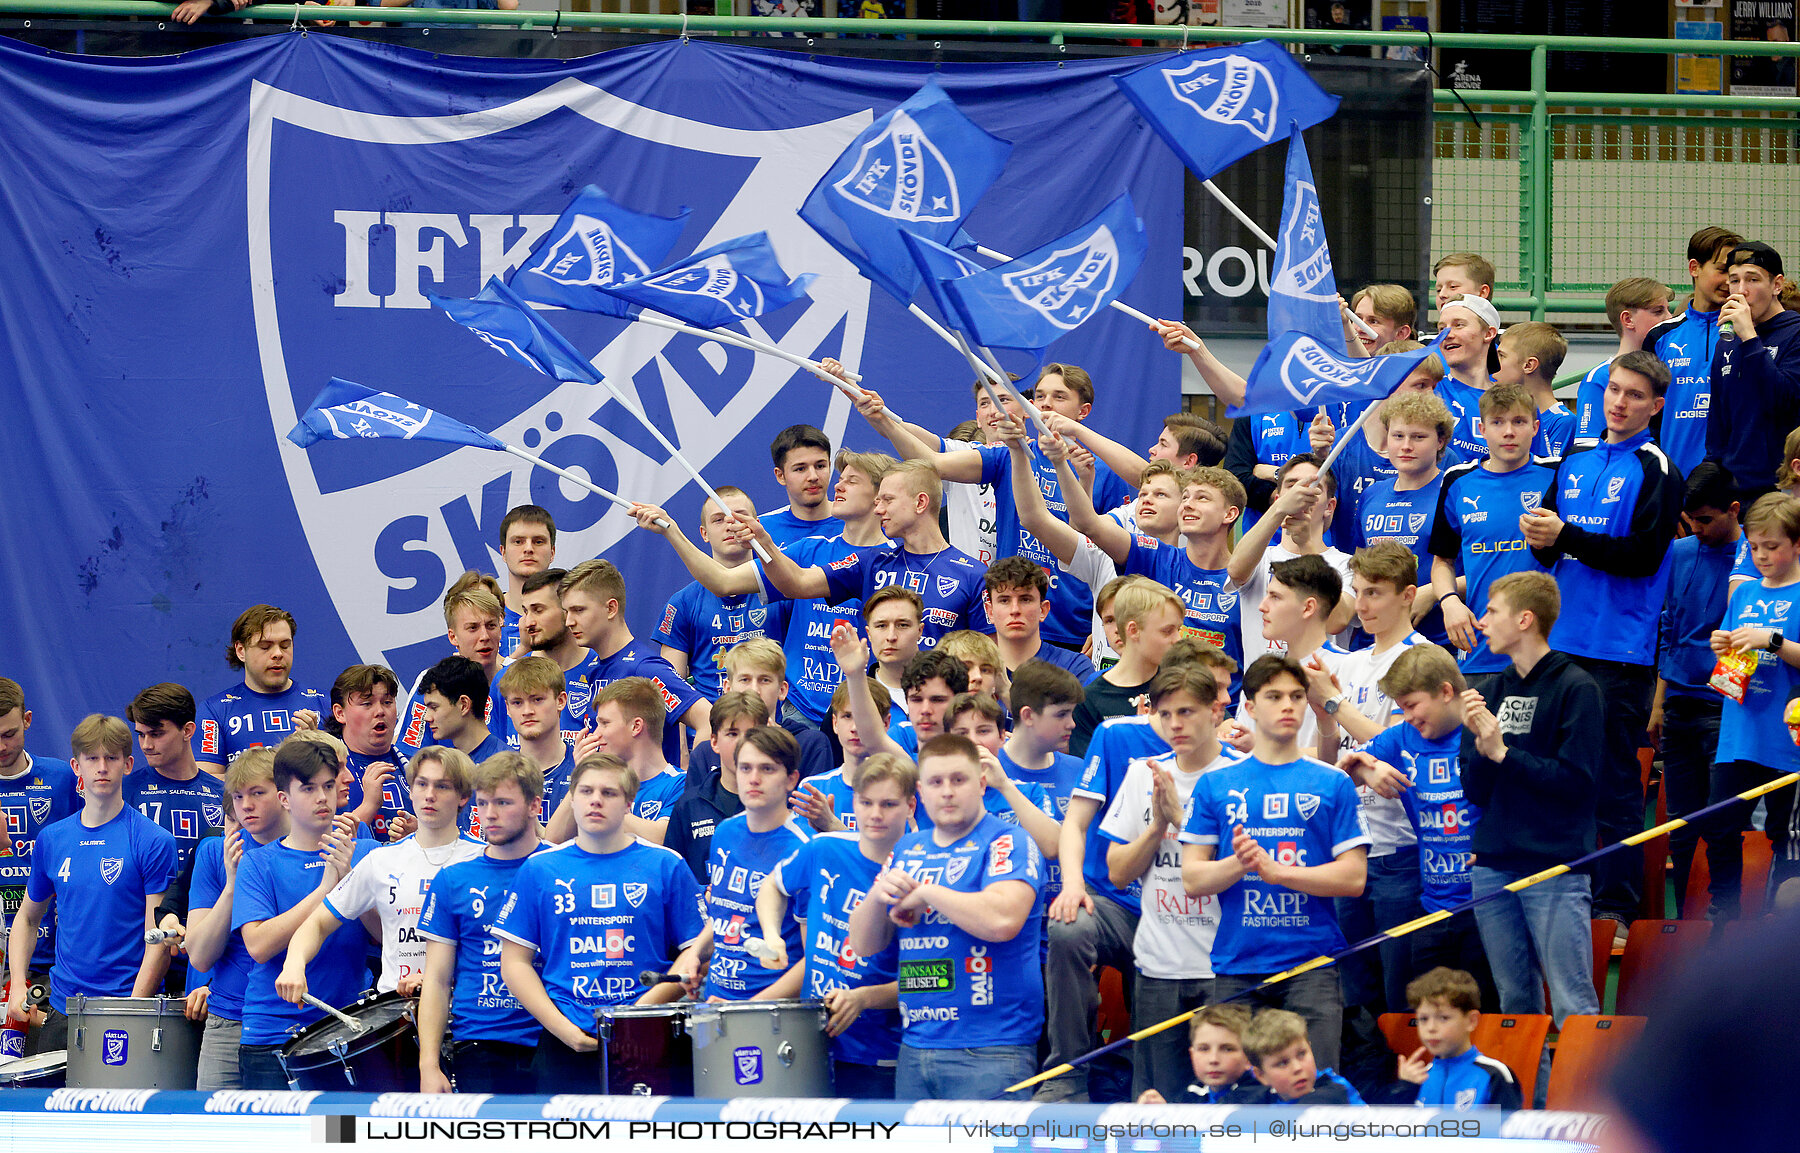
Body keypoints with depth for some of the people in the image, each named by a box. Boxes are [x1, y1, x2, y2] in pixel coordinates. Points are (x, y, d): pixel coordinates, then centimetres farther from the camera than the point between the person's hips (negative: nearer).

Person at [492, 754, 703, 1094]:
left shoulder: (666, 867, 5)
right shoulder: (539, 870, 8)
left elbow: (697, 951, 4)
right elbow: (515, 961, 8)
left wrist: (643, 1008, -10)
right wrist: (561, 1027, -5)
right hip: (565, 1043, 1)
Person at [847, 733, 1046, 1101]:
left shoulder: (1009, 843, -4)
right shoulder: (907, 851, 17)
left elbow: (1002, 920, -22)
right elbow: (864, 945, 16)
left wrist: (925, 893, -10)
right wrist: (877, 896, -6)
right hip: (915, 1047, 7)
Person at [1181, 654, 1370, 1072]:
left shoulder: (1332, 784, 6)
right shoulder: (1216, 785, 10)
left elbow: (1353, 877, 0)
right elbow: (1193, 878, 6)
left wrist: (1276, 870, -11)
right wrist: (1238, 864, -14)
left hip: (1312, 964, -1)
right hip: (1236, 965, 1)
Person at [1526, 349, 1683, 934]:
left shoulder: (1656, 471, -4)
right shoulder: (1574, 458, 15)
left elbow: (1643, 556, -14)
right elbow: (1551, 545, 18)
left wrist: (1565, 536, -16)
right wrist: (1540, 538, -6)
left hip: (1620, 649, -6)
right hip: (1563, 639, 6)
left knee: (1614, 778, -4)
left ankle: (1615, 907, -1)